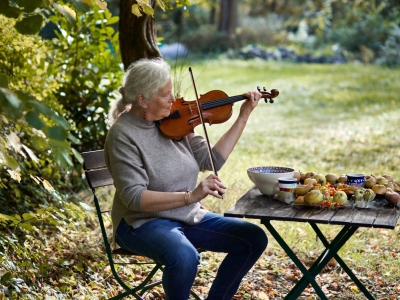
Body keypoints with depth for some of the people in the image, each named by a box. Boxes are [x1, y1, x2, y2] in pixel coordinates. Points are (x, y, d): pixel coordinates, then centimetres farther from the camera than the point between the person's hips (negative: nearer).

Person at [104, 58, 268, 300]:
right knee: (185, 257, -37)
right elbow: (134, 198, -25)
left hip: (190, 217, 7)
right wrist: (190, 196, -34)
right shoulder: (123, 135, -17)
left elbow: (212, 160, 0)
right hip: (144, 222, -6)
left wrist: (243, 117, -2)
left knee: (254, 238, -3)